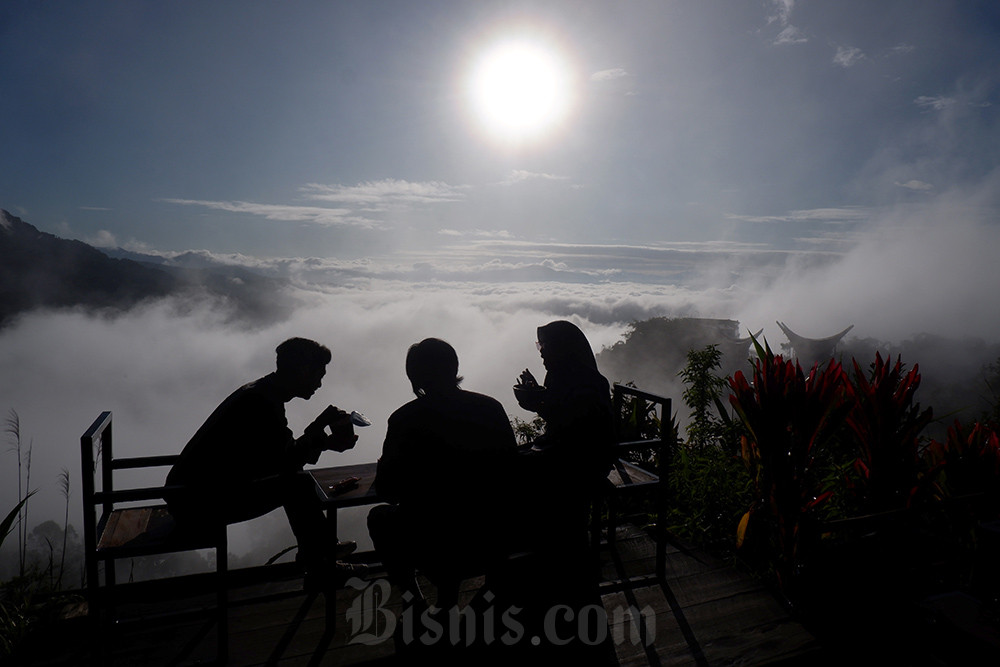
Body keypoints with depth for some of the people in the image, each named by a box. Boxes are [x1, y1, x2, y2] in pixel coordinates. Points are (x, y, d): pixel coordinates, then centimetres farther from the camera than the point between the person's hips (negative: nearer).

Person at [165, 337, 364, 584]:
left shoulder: (262, 392, 9)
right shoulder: (260, 403, -23)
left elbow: (285, 452, 14)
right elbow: (285, 466, -24)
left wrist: (326, 441, 2)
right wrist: (319, 427, -16)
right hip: (197, 505, -11)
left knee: (294, 480, 15)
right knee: (298, 485, -18)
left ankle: (322, 545, 24)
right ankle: (319, 568, -2)